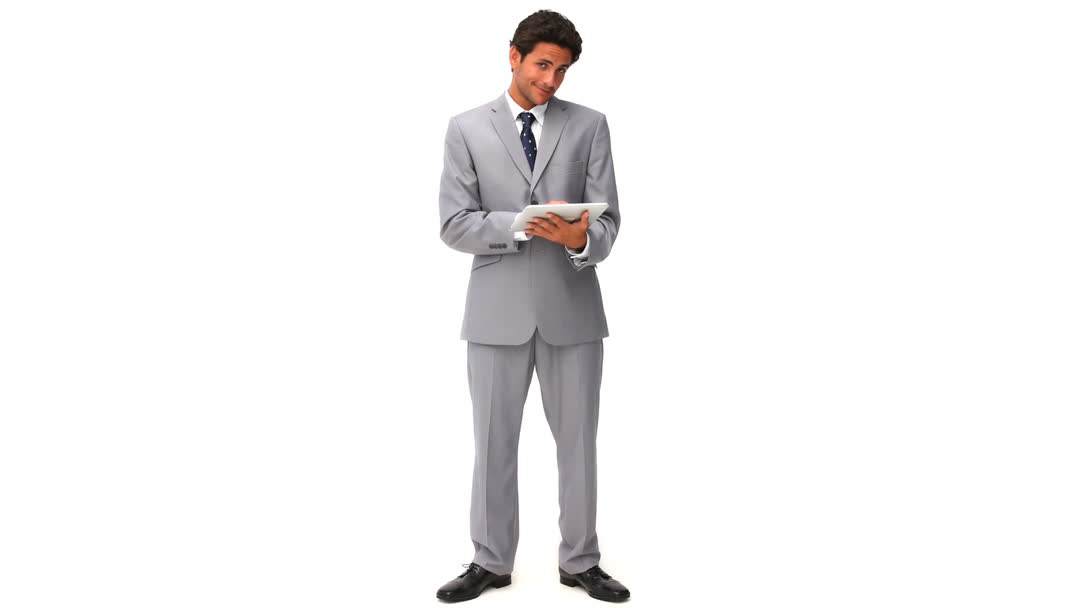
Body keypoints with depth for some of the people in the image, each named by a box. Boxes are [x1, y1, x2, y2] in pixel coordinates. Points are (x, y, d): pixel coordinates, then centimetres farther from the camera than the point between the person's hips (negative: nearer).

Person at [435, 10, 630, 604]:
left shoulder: (589, 125, 4)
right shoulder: (467, 129, 3)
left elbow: (607, 224, -1)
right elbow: (455, 225, -4)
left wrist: (581, 238, -24)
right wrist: (525, 225, -18)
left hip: (572, 308, 1)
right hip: (497, 310, 0)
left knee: (578, 439, 9)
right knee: (493, 442, 9)